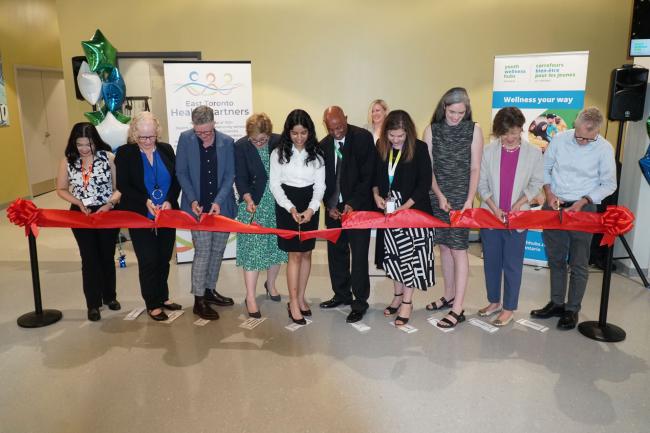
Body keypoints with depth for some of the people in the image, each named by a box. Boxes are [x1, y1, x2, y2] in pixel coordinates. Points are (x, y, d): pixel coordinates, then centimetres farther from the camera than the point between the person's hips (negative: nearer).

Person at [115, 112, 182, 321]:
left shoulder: (166, 149, 2)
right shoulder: (124, 153, -5)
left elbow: (176, 179, 3)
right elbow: (123, 185, -7)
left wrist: (170, 201, -13)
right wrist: (145, 201, -20)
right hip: (140, 216, -3)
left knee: (164, 258, 12)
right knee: (148, 260, 1)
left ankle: (163, 297, 30)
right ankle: (153, 304, 15)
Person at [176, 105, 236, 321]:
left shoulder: (227, 142, -3)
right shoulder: (185, 139, -4)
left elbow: (229, 175, -3)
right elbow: (181, 172, -1)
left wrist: (218, 201, -14)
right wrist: (192, 200, -11)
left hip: (221, 206, 3)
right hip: (198, 206, -2)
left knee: (218, 250, 12)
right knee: (203, 251, -4)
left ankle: (210, 290, 29)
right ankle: (199, 300, 8)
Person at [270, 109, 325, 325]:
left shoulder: (316, 153, 0)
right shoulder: (279, 153, -4)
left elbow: (320, 185, 0)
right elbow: (275, 184, -4)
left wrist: (311, 209, -16)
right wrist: (291, 208, -16)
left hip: (310, 207, 3)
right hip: (287, 206, -3)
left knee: (306, 253, 9)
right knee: (295, 255, -3)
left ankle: (301, 297, 23)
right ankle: (293, 303, 7)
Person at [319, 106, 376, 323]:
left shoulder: (363, 138, -8)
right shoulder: (323, 145, 5)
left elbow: (368, 174, -10)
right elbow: (324, 179, 10)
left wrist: (353, 204, -13)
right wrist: (329, 206, -3)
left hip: (358, 206, -5)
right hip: (334, 207, 5)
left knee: (359, 254, -1)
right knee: (336, 252, 11)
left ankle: (360, 301, 10)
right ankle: (342, 294, 28)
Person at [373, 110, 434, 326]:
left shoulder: (419, 148, -13)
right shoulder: (380, 146, -2)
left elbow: (425, 182, -12)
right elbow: (376, 175, 10)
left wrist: (405, 206, -19)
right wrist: (376, 195, -7)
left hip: (414, 208, -4)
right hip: (390, 208, 4)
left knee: (411, 254, 2)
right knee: (393, 253, 12)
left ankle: (407, 301, 15)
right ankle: (398, 295, 30)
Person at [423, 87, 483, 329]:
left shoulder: (473, 130, -3)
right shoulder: (432, 130, 2)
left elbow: (475, 169, -3)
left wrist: (469, 200, -10)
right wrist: (439, 195, -7)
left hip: (461, 197, -3)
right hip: (437, 197, 3)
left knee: (458, 249, -4)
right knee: (444, 246, 10)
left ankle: (457, 308, 0)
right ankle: (449, 296, 24)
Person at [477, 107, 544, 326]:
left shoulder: (533, 152, -2)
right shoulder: (489, 150, -2)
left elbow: (536, 184, 1)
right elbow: (481, 183, 0)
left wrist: (518, 203, -13)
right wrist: (493, 207, -11)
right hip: (490, 215, 2)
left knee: (512, 265, 4)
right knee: (491, 261, 12)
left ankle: (509, 308, 16)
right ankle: (494, 302, 28)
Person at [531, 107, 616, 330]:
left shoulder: (604, 149, -10)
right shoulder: (559, 139, -4)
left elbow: (609, 184, -2)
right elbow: (545, 168, 7)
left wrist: (582, 202, -13)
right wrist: (549, 193, -7)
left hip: (583, 208, -3)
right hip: (554, 205, 3)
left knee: (578, 264, 3)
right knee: (555, 259, 12)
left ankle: (572, 309, 15)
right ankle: (556, 303, 26)